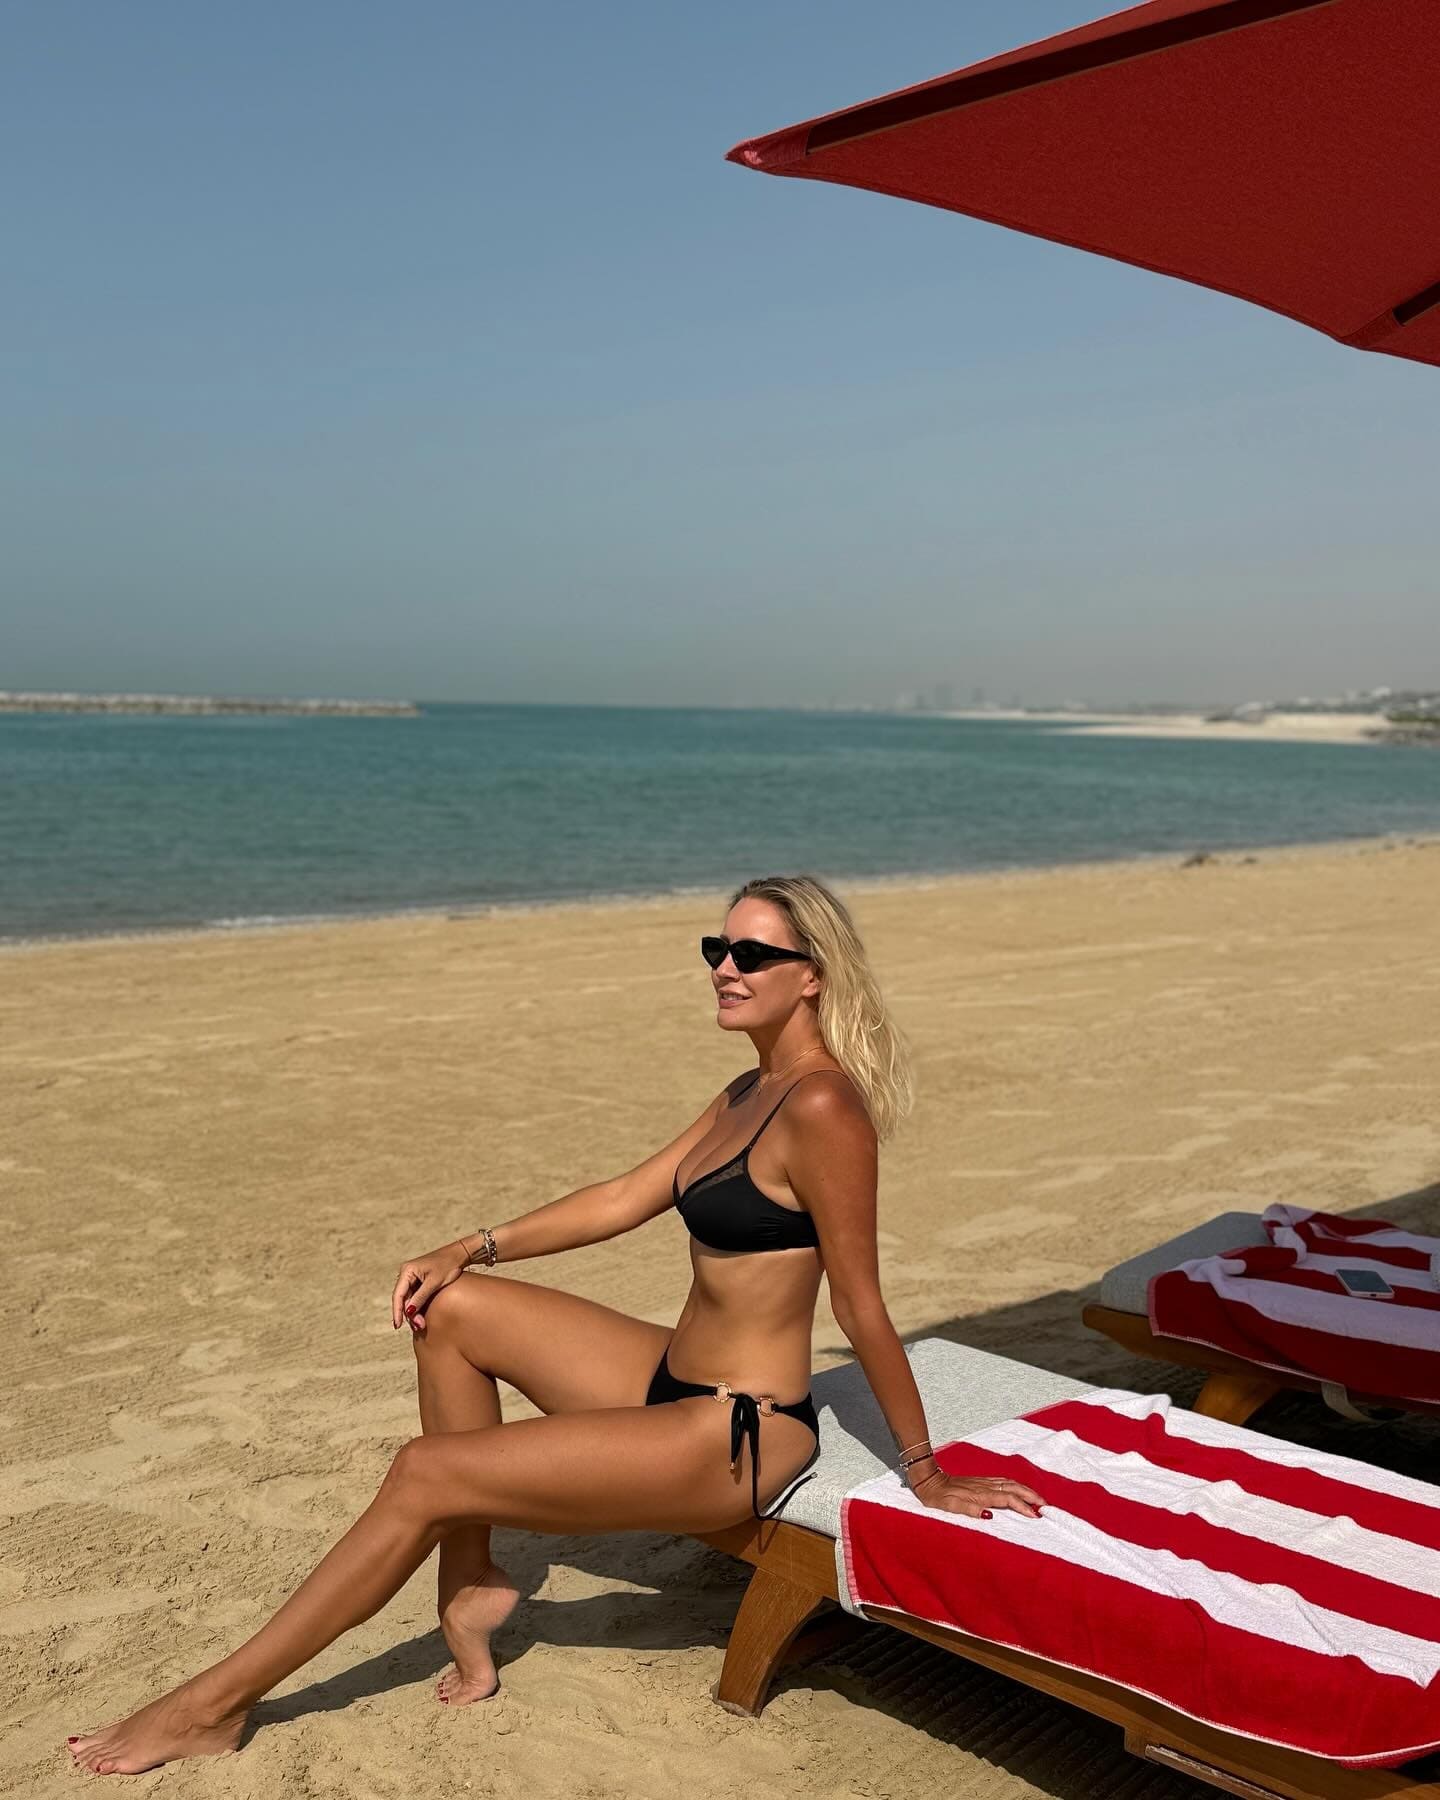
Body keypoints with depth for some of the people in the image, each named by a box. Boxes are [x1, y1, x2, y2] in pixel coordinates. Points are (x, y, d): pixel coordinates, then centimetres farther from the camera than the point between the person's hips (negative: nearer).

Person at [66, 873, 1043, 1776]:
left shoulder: (821, 1109, -23)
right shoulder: (752, 1090, 7)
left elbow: (862, 1305, -19)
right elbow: (627, 1197, 11)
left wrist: (925, 1472, -11)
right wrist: (473, 1247, 5)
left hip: (740, 1437, -9)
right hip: (677, 1378, 9)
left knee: (423, 1475, -10)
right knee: (452, 1307, 6)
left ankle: (217, 1703, 7)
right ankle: (473, 1578, 14)